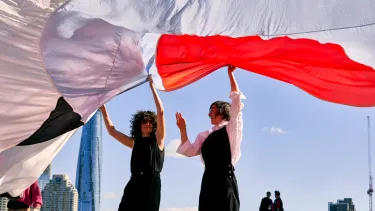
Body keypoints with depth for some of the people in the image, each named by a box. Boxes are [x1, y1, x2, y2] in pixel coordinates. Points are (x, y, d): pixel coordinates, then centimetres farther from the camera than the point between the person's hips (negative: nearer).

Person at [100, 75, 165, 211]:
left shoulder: (158, 139, 8)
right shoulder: (135, 142, 19)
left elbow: (160, 112, -1)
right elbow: (112, 131, 20)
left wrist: (152, 86, 0)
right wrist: (103, 110, 14)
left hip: (151, 184, -3)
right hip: (134, 184, 3)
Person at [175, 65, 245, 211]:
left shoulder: (232, 128, 7)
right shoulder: (205, 135, 21)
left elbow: (236, 101, -1)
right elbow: (189, 151, 12)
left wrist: (230, 74, -1)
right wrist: (183, 130, 3)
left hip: (225, 179, -5)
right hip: (208, 181, 6)